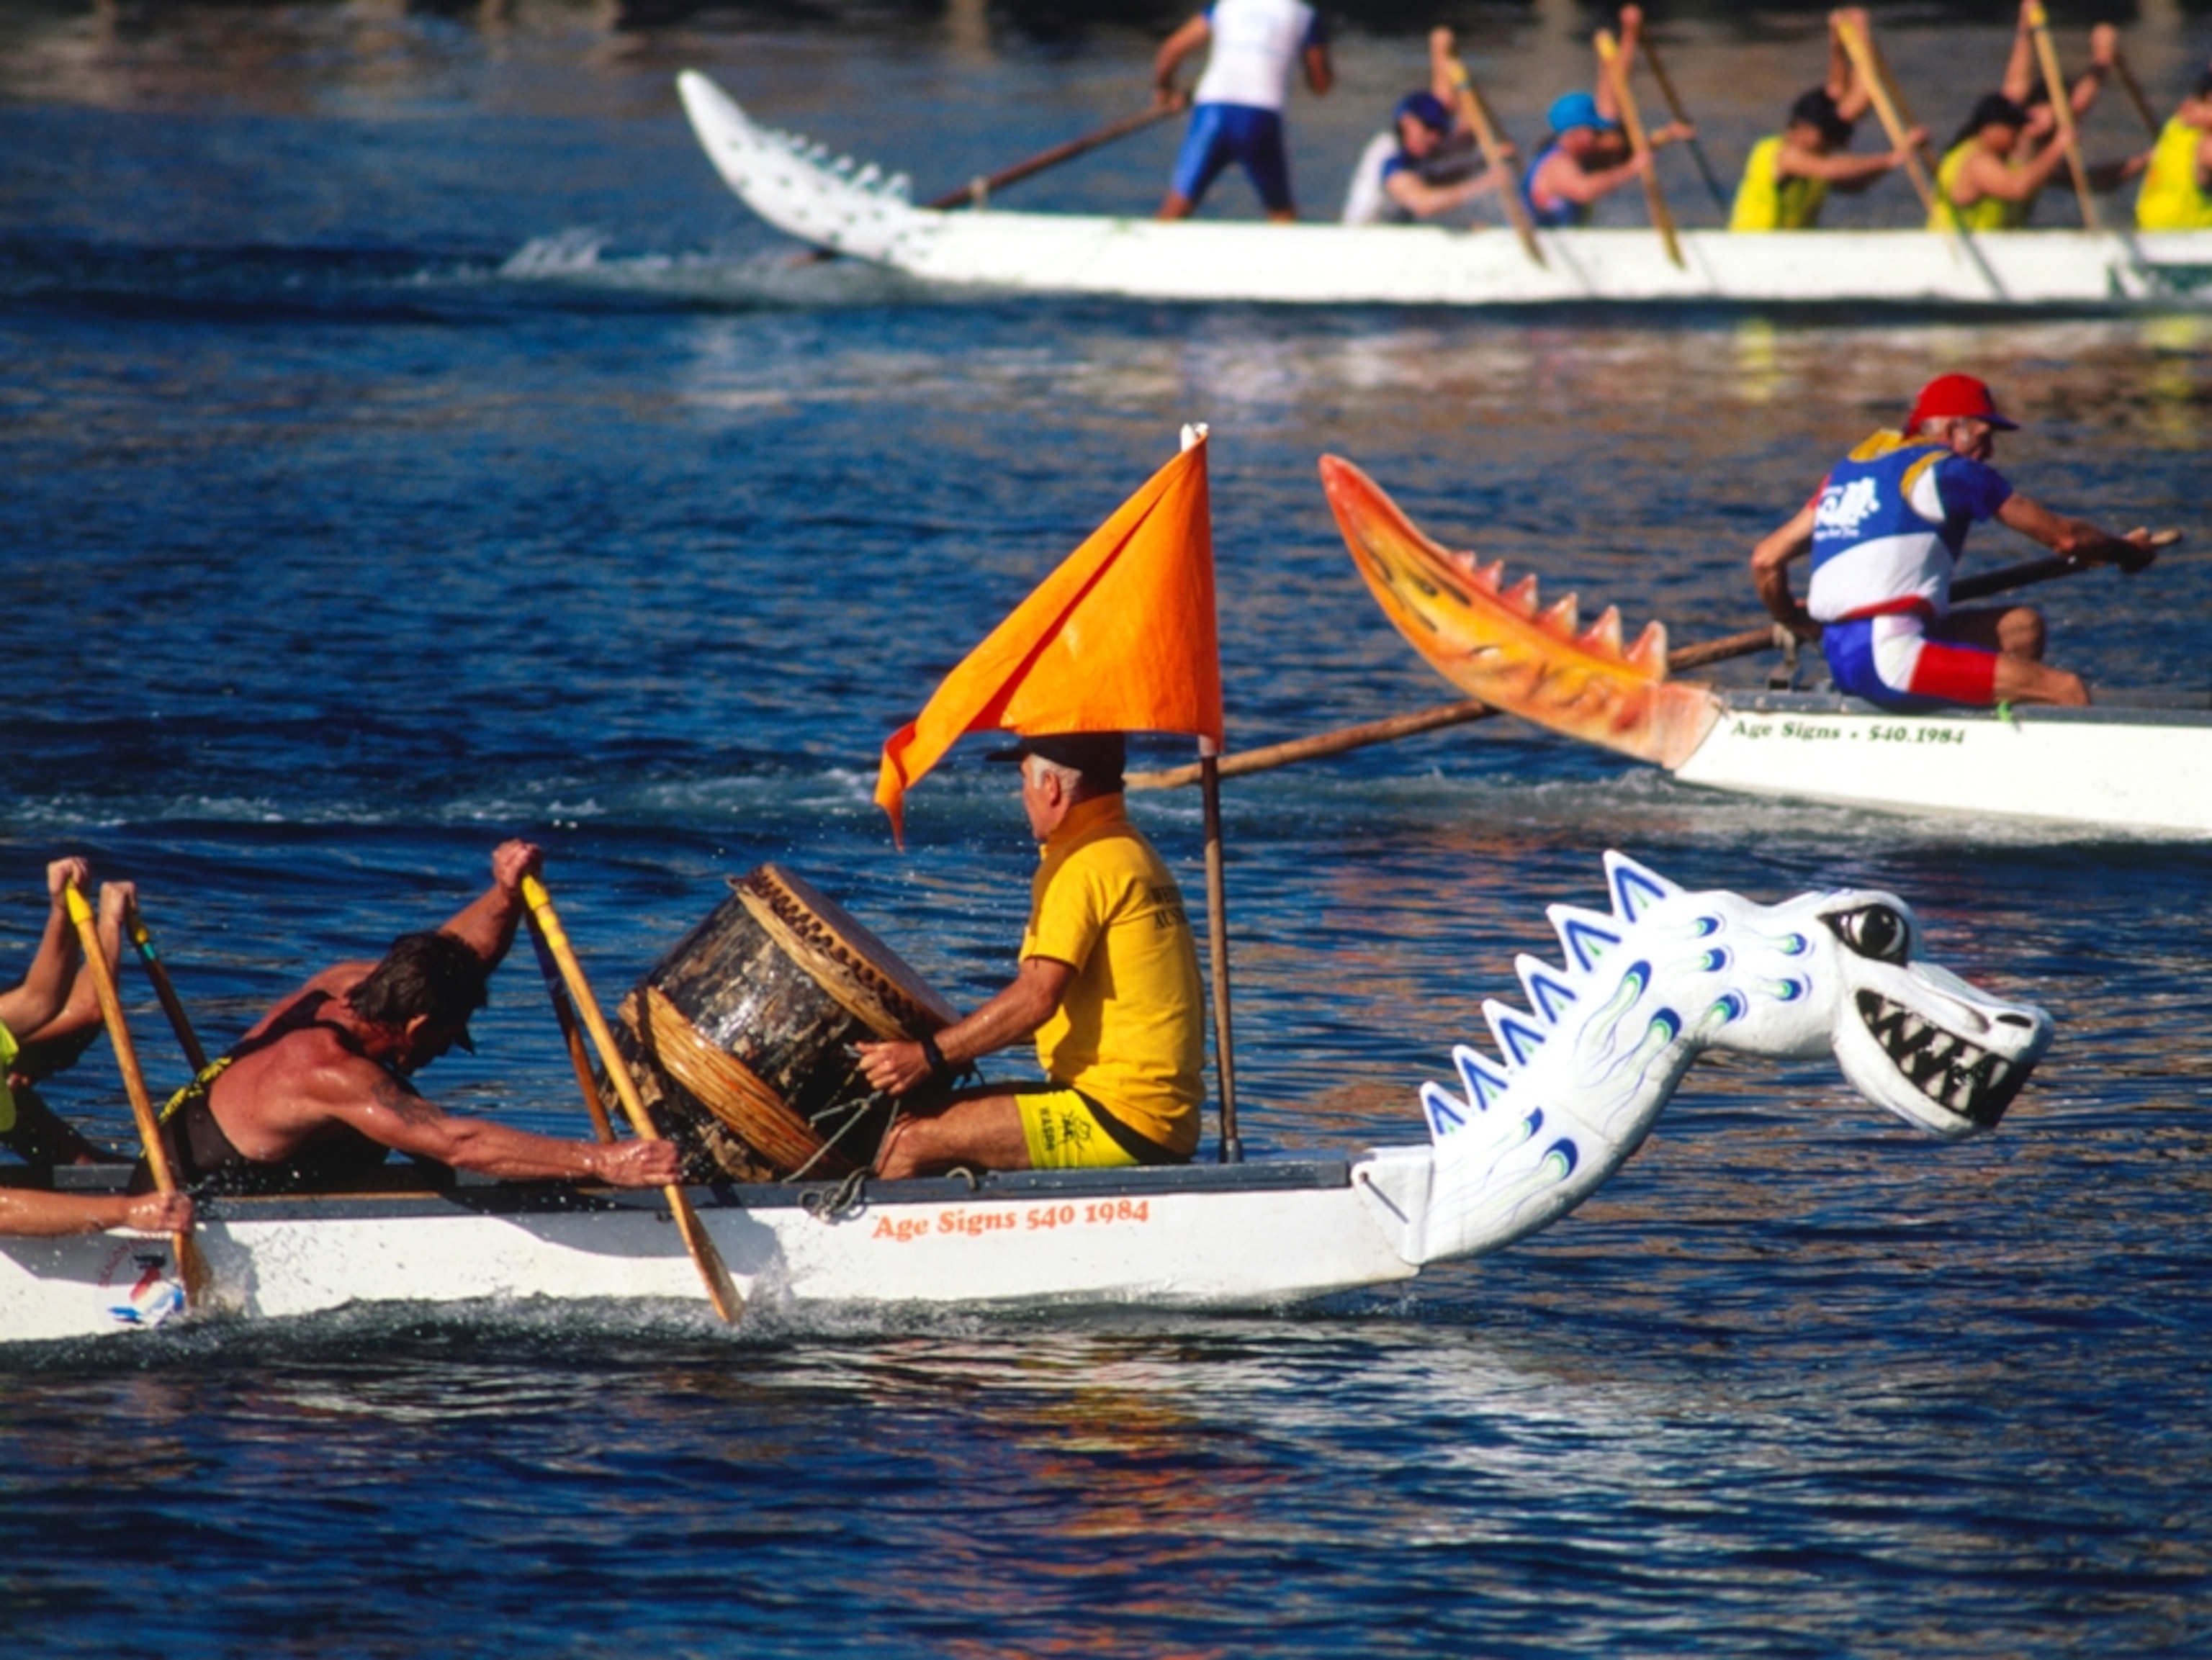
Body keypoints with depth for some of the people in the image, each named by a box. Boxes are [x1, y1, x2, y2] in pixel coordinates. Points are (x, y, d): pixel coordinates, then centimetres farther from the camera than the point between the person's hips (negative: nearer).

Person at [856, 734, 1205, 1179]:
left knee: (911, 1143, -14)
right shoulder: (1135, 854, 18)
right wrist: (960, 1043, 26)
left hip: (1121, 1122, -10)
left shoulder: (1082, 864, -12)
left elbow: (1037, 996, -20)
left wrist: (929, 1057, -15)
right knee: (926, 1112, 13)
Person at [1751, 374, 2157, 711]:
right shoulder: (1951, 470, 1)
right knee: (2069, 692, -13)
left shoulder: (1848, 469, 22)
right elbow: (2064, 536, 5)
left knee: (2023, 625, 22)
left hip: (1841, 659, 9)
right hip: (1891, 657, -9)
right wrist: (2128, 551, 23)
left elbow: (1765, 559, 19)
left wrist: (1792, 622, 37)